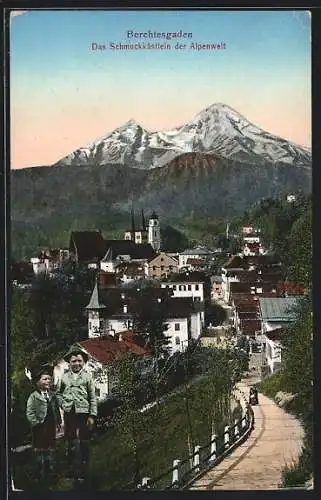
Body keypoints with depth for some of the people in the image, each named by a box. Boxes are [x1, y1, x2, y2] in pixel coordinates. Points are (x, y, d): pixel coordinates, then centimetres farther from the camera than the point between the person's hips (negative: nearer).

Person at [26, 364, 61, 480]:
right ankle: (40, 474, 12)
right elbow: (29, 413, -11)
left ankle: (51, 470, 23)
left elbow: (57, 410, 13)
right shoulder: (33, 396, -8)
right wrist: (36, 423, -17)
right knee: (40, 450, 3)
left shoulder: (52, 395, 8)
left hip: (51, 427, 5)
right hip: (39, 428, -5)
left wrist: (58, 422, 7)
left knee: (51, 449, 12)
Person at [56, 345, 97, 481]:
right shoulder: (64, 377, 8)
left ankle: (84, 471, 13)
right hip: (69, 414, 2)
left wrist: (92, 415, -5)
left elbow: (93, 398, 2)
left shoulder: (87, 377, 3)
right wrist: (62, 404, 2)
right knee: (70, 443, 8)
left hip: (84, 413, -2)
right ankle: (70, 471, 17)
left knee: (84, 443, 4)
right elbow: (58, 393, 19)